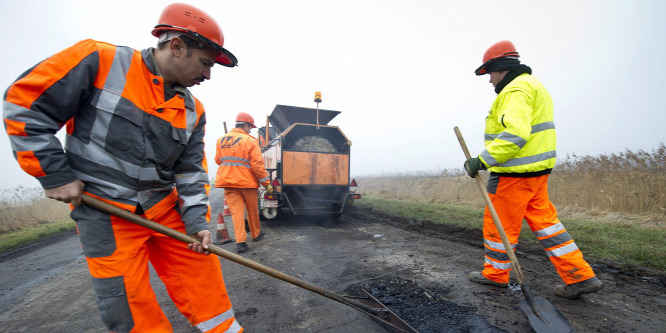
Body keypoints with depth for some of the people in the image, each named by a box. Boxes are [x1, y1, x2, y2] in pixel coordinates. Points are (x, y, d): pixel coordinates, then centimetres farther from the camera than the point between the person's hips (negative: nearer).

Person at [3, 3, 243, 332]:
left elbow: (191, 169, 3)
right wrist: (54, 173, -8)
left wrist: (196, 220, -6)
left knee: (201, 266, 6)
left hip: (164, 207, 4)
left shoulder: (193, 111, 3)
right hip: (104, 212, -4)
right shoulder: (99, 61, -10)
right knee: (130, 306, 1)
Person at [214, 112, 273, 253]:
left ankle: (240, 242, 1)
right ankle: (256, 234, 32)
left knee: (236, 211, 6)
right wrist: (266, 183, -7)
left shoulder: (221, 140, 5)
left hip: (227, 180, 4)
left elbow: (218, 160, 15)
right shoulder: (250, 141, -12)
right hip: (247, 181, -3)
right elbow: (257, 165, -14)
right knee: (252, 210, 14)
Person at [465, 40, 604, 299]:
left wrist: (482, 160, -25)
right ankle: (580, 276, 19)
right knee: (544, 220, 15)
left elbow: (515, 134, -27)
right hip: (536, 170, 11)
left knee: (499, 224, 4)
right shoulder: (533, 86, 21)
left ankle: (495, 274, 20)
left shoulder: (516, 90, -14)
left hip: (515, 171, -10)